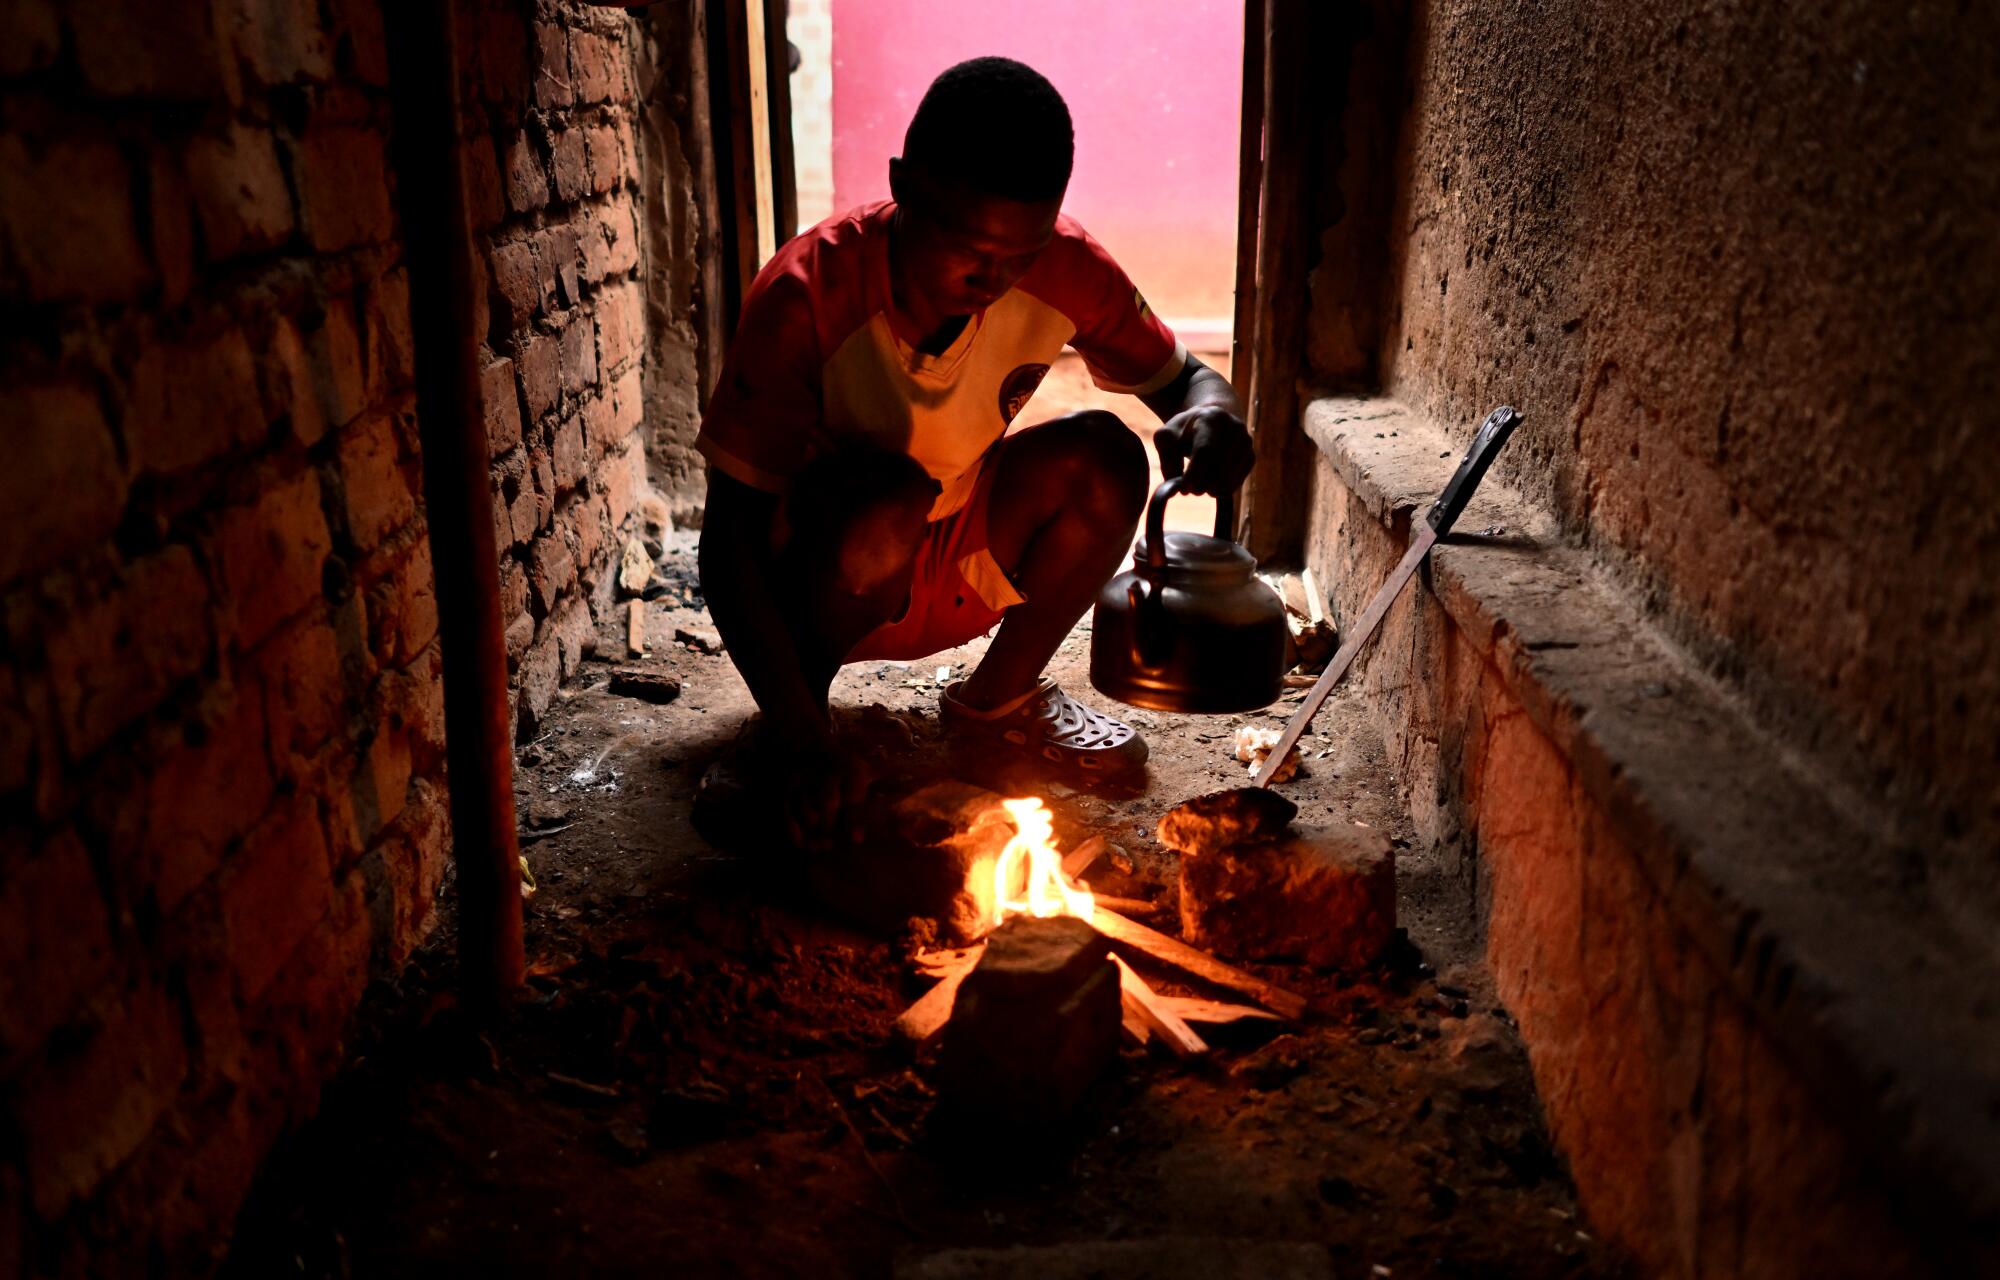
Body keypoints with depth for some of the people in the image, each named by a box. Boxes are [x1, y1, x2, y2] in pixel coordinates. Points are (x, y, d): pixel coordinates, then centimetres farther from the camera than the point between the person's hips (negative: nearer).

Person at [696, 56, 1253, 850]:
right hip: (817, 582, -3)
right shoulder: (806, 294, -27)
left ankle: (998, 699, 2)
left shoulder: (1064, 273, -16)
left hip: (960, 573, 4)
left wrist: (1212, 414, -29)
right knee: (885, 498, -36)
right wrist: (801, 743, -36)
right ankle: (793, 729, -7)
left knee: (1104, 456, -21)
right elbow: (728, 543, -26)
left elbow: (1185, 378, -1)